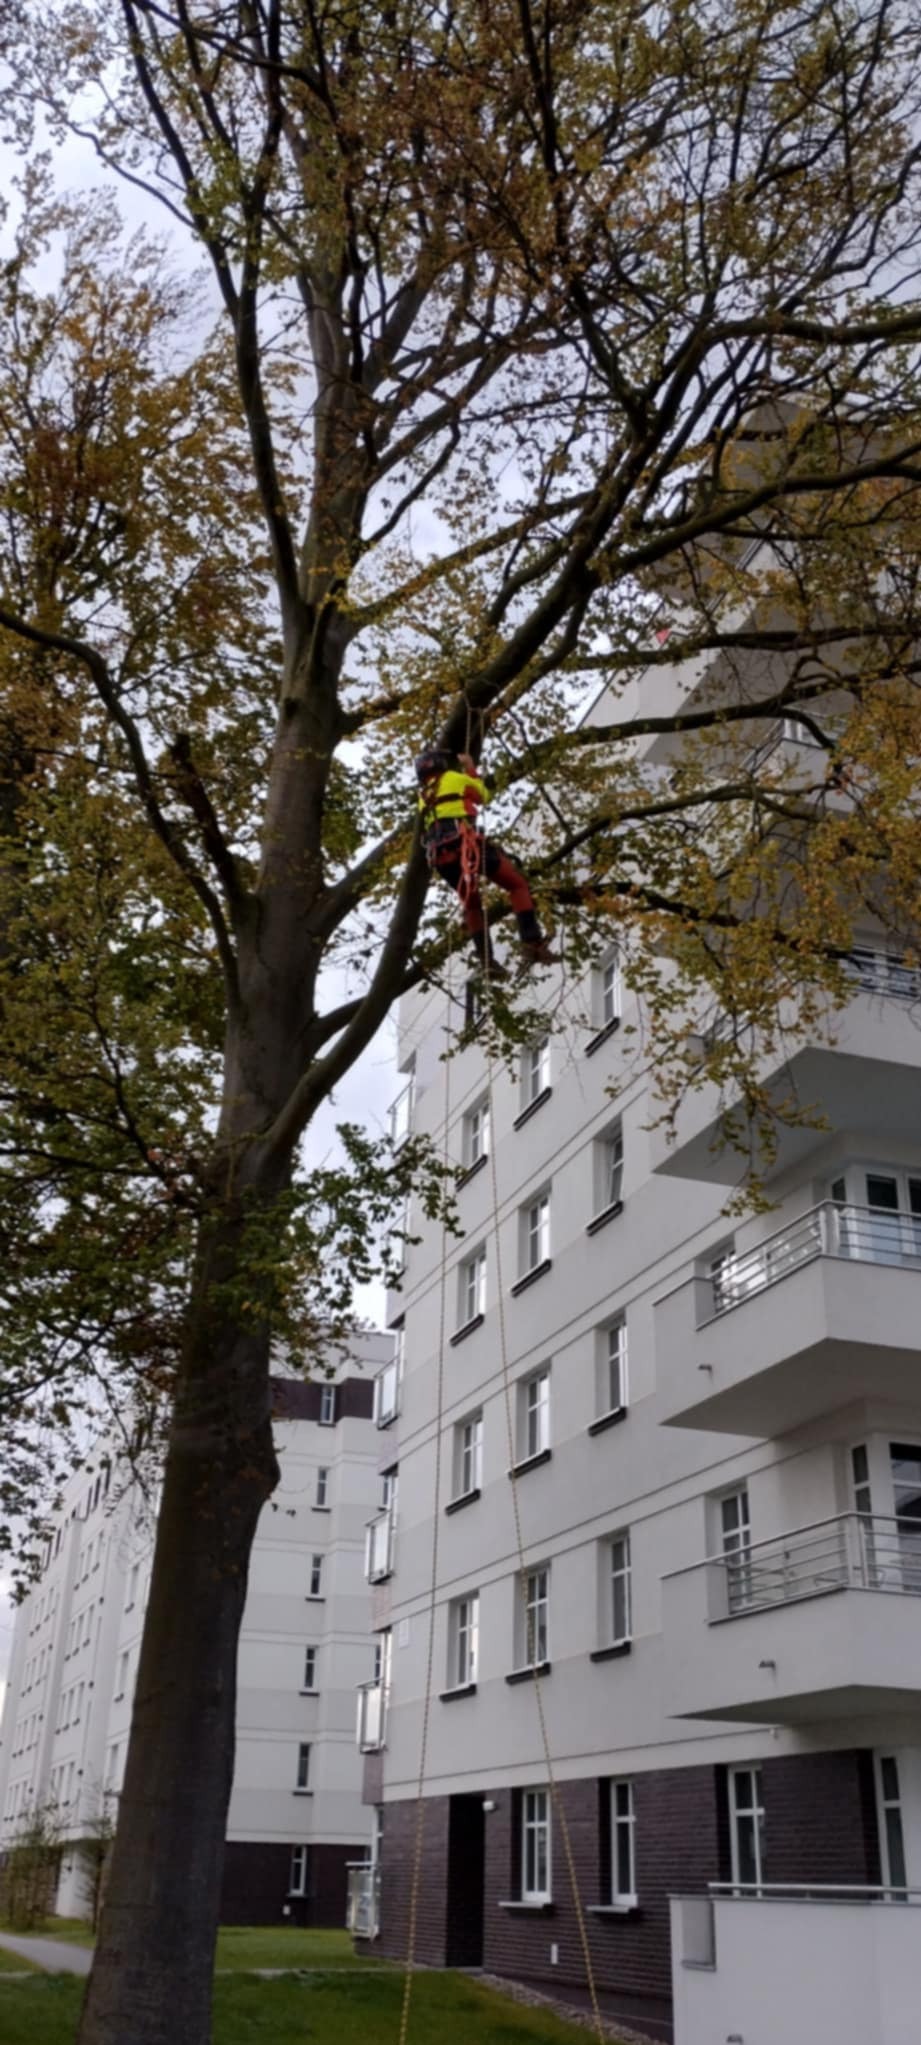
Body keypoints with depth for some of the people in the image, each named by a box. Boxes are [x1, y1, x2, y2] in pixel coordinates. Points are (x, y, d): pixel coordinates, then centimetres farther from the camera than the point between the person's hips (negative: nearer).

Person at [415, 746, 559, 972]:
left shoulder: (424, 796, 28)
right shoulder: (455, 778, 15)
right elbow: (482, 795, 28)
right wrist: (470, 769, 39)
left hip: (439, 854, 5)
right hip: (465, 842, -5)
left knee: (470, 902, 23)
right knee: (517, 884, 2)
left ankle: (486, 958, 11)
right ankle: (532, 942, -14)